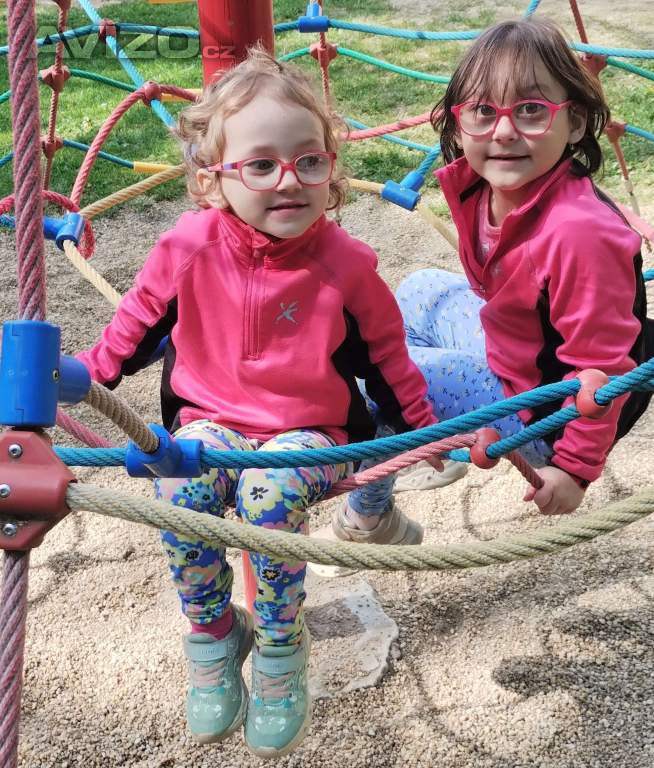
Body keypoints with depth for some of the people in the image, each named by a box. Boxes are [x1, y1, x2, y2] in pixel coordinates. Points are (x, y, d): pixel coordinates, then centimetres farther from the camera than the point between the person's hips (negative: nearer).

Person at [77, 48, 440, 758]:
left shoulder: (344, 264, -12)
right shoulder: (189, 249, -11)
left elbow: (384, 354, 3)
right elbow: (138, 325, 7)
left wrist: (422, 427, 8)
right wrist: (85, 374, 1)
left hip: (310, 432, -1)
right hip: (210, 420, 2)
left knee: (270, 492, -33)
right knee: (181, 485, -30)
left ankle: (280, 649, -6)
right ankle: (213, 636, -2)